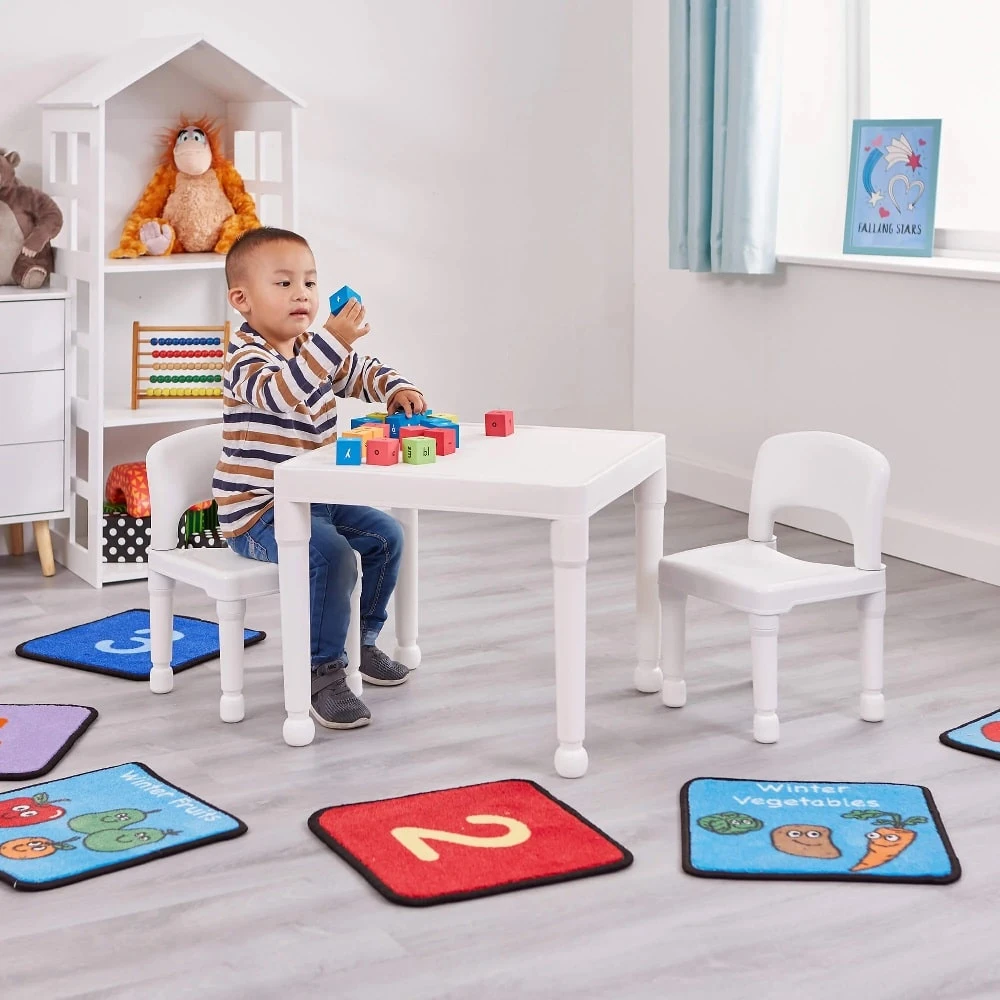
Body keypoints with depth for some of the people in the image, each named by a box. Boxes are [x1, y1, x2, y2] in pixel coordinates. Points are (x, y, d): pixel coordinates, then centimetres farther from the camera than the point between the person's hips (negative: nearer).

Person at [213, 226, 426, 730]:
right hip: (259, 511, -9)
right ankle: (322, 675, -20)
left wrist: (396, 388, 2)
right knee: (331, 554, -29)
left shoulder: (317, 350, 9)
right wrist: (333, 340, -47)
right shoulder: (246, 358, -18)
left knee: (386, 534, 8)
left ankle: (363, 638, 26)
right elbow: (281, 392, -39)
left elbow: (363, 372, 24)